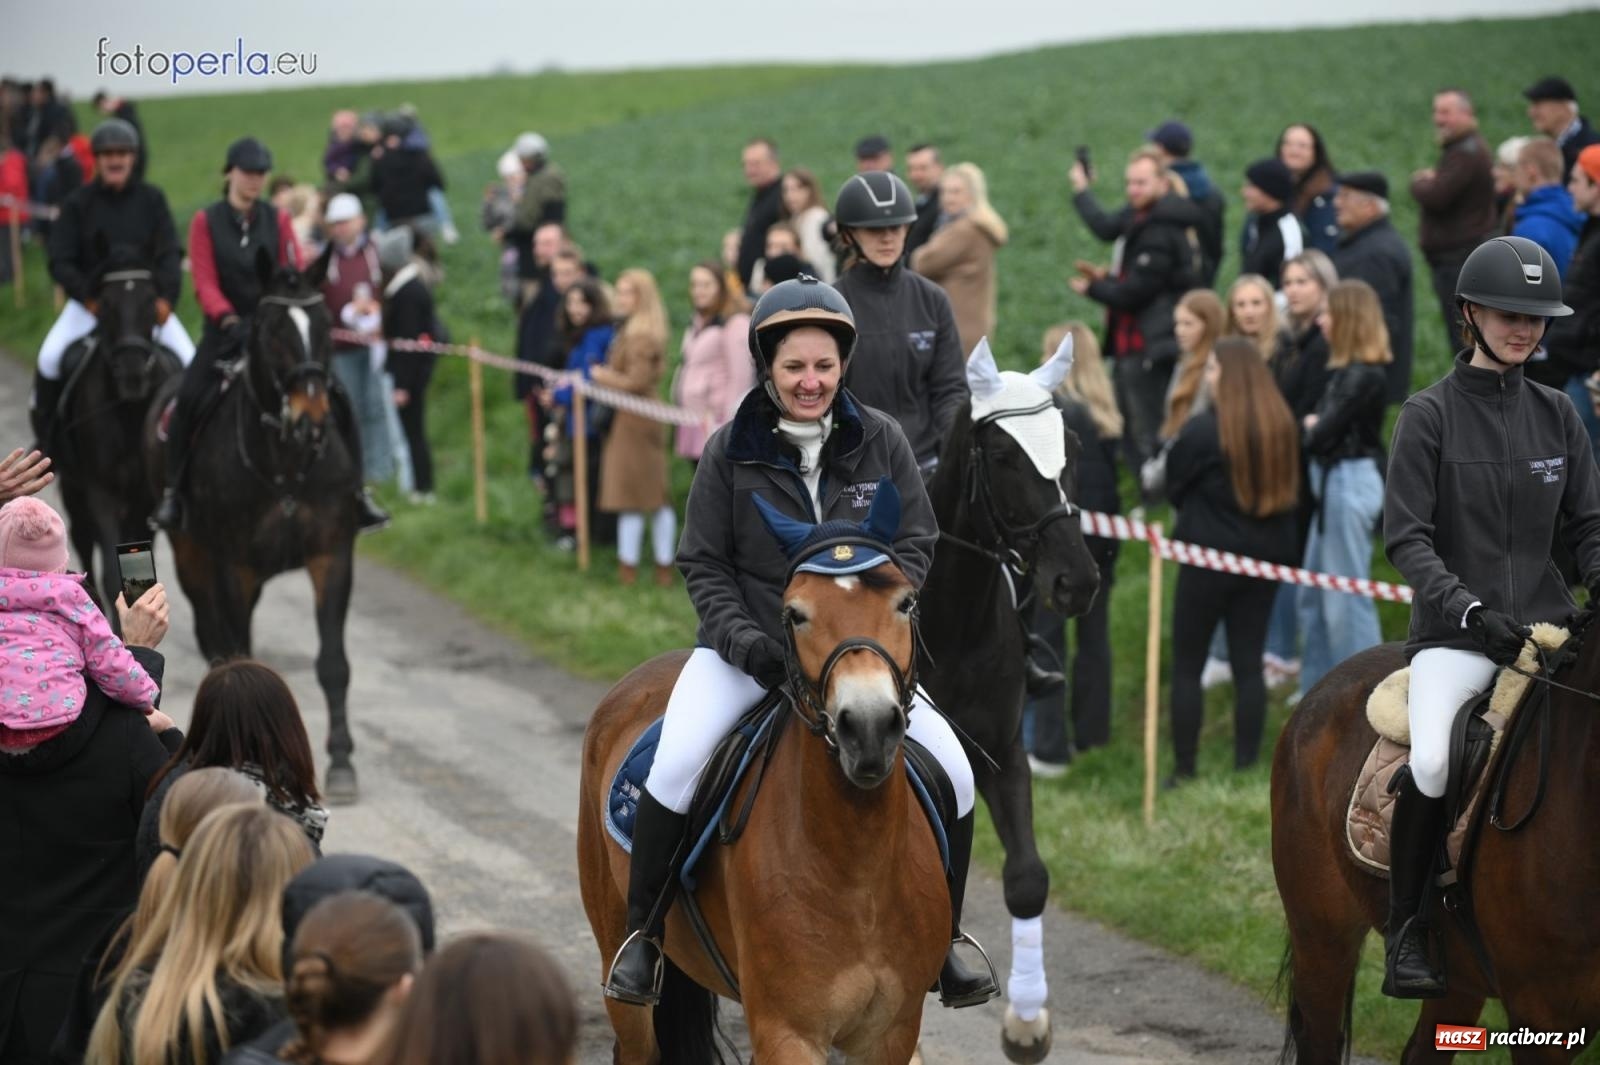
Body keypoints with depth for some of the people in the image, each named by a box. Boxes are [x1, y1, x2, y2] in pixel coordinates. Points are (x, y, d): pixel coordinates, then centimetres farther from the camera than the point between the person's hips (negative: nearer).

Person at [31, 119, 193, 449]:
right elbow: (60, 262, -7)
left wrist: (165, 297, -22)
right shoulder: (78, 204, -3)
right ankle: (45, 431, -1)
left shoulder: (151, 199, 1)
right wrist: (88, 298, -24)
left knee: (189, 359, -14)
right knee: (50, 357, -21)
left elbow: (170, 255, -4)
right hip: (89, 301, -1)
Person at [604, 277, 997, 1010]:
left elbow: (917, 545, 2)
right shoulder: (732, 449, -4)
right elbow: (702, 563, 0)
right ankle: (641, 935, -6)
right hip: (745, 651, -2)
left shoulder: (880, 440, -1)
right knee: (675, 767, -26)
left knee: (954, 775, -10)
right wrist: (743, 638, -17)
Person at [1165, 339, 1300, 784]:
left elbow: (1174, 484, -4)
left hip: (1209, 555, -5)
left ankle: (1185, 768, 5)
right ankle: (1247, 764, 11)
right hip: (1267, 554, 5)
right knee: (1249, 663, 10)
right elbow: (1292, 487, 11)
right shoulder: (1284, 426, 0)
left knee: (1186, 665, 5)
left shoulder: (1202, 429, -16)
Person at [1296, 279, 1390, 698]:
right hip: (1335, 482, 10)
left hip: (1351, 484, -10)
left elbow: (1321, 436, -19)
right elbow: (1317, 429, 9)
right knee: (1314, 595, 16)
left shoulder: (1361, 377, -18)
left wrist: (1307, 428, 0)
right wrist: (1313, 428, -10)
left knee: (1346, 598, -4)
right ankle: (1321, 687, 24)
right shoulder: (1347, 372, 11)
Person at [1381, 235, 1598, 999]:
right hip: (1455, 633, -4)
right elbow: (1405, 538, -6)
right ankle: (1405, 931, -11)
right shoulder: (1431, 414, -1)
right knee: (1432, 762, -30)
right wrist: (1468, 607, -20)